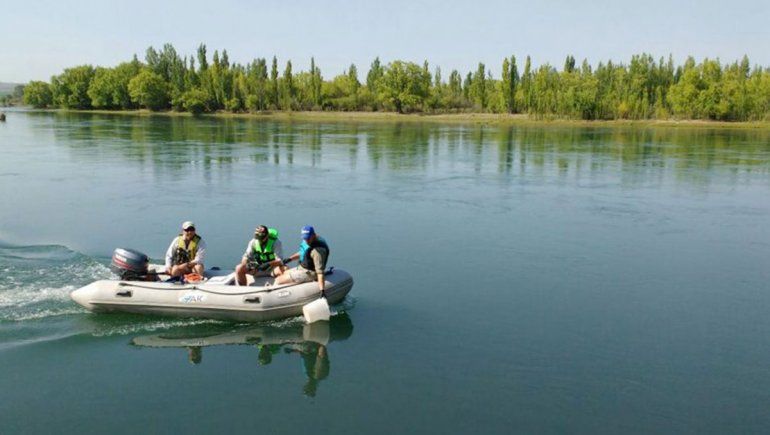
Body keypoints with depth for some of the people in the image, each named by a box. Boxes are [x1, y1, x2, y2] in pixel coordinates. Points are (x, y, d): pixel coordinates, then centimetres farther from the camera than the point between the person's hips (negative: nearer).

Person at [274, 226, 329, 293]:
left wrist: (322, 290, -37)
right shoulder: (310, 240, 0)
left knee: (278, 280, -8)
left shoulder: (318, 250, -30)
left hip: (308, 273, -10)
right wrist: (290, 259, 8)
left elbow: (320, 271, -33)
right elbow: (302, 253, 20)